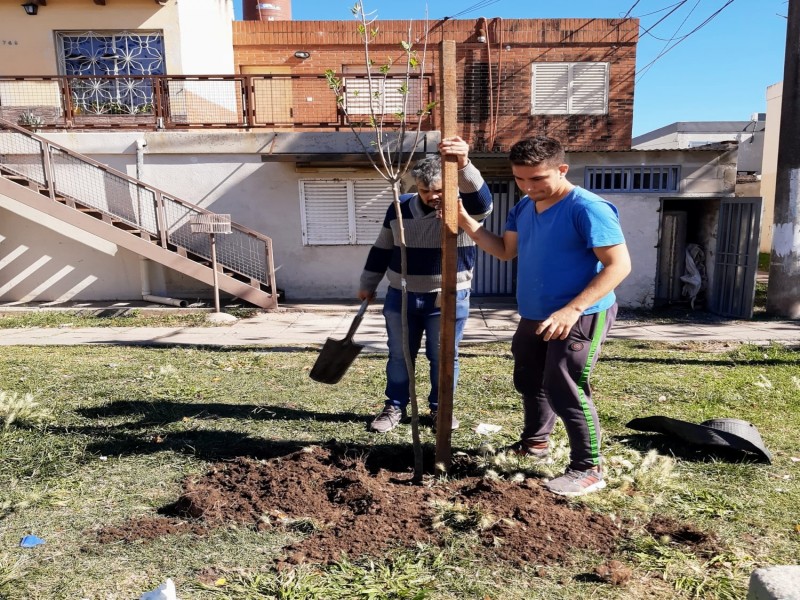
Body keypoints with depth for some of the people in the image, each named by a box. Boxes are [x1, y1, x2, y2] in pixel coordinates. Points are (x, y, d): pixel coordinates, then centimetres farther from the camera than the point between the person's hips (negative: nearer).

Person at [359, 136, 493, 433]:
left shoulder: (463, 206, -11)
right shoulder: (399, 208, 0)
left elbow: (481, 200, -36)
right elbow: (381, 249, 9)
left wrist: (463, 166, -55)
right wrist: (368, 284, 13)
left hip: (448, 300, -2)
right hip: (401, 297, 3)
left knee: (443, 358, 9)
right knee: (399, 356, 13)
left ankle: (440, 408, 28)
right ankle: (395, 407, 29)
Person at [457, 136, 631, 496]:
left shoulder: (588, 208, -20)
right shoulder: (523, 208, 6)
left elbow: (619, 265, -22)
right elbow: (505, 251, 12)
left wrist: (573, 309, -30)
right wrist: (465, 222, -2)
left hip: (579, 319, -9)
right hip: (534, 316, 9)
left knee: (566, 392, -5)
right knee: (529, 382, 20)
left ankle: (587, 470, 13)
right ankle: (534, 442, 43)